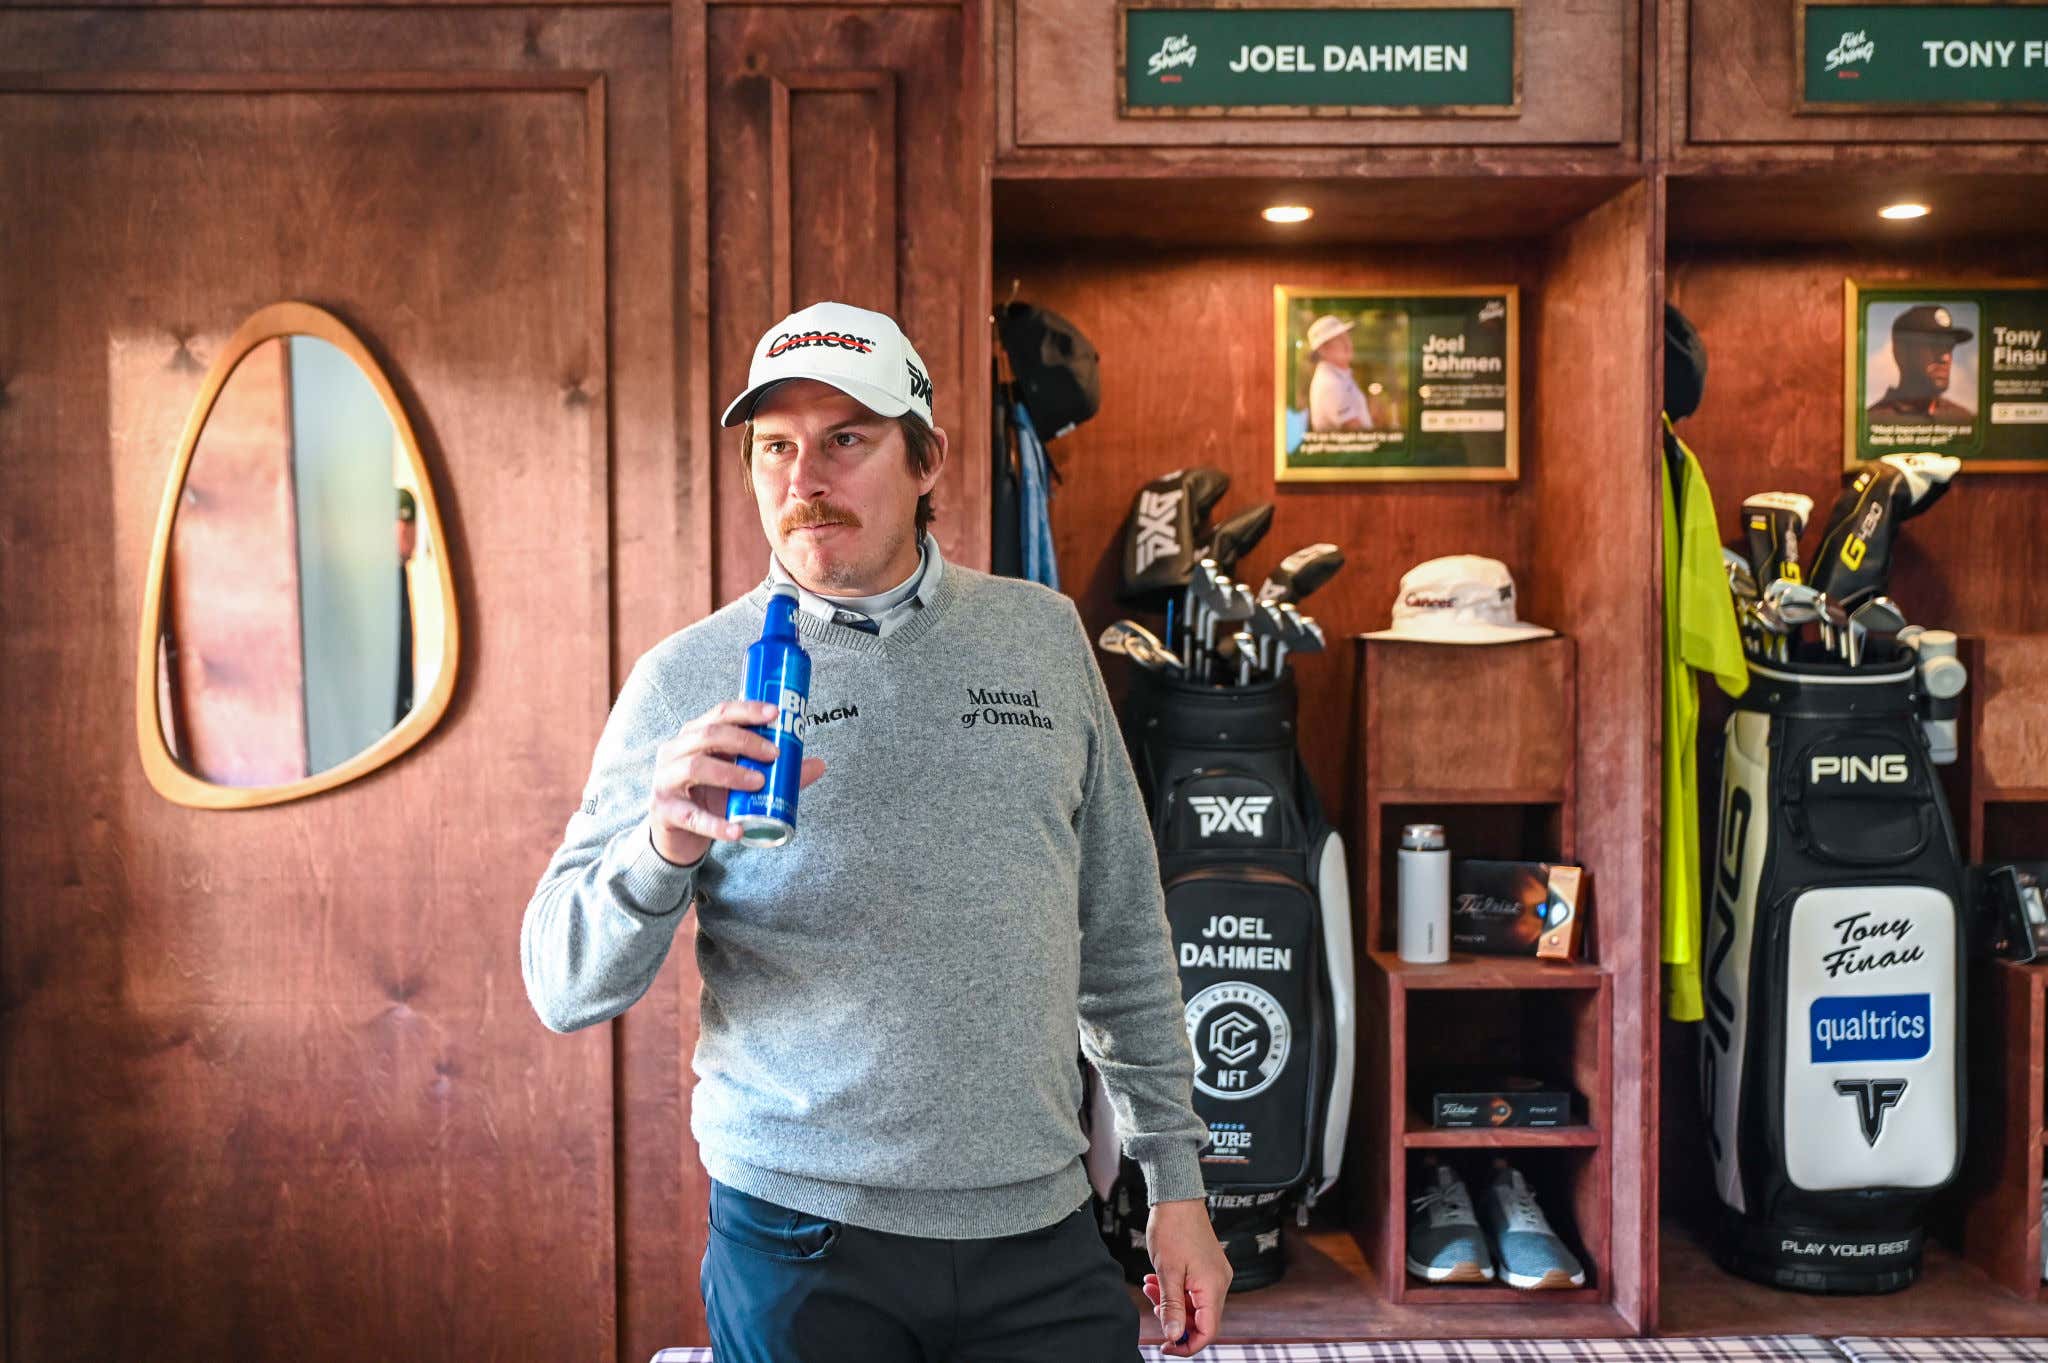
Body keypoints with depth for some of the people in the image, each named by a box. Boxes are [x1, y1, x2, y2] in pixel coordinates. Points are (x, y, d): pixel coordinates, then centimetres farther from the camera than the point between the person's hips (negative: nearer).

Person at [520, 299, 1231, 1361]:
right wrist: (666, 845, -26)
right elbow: (562, 988, -6)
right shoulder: (687, 678, -4)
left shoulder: (1042, 636, 3)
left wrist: (1176, 1181, 8)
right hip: (800, 1245, -1)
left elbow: (1121, 930, 8)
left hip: (1037, 1233, 2)